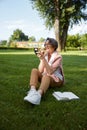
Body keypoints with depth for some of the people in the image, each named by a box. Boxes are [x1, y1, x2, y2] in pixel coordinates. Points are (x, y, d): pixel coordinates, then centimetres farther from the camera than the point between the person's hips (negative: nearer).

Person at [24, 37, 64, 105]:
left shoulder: (58, 57, -14)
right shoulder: (44, 55, 0)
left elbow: (50, 71, -28)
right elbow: (40, 71, -12)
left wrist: (43, 58, -35)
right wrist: (42, 58, -22)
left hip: (56, 80, -5)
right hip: (45, 78, 5)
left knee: (46, 76, -38)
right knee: (34, 70, -22)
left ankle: (38, 95, -66)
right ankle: (32, 91, -46)